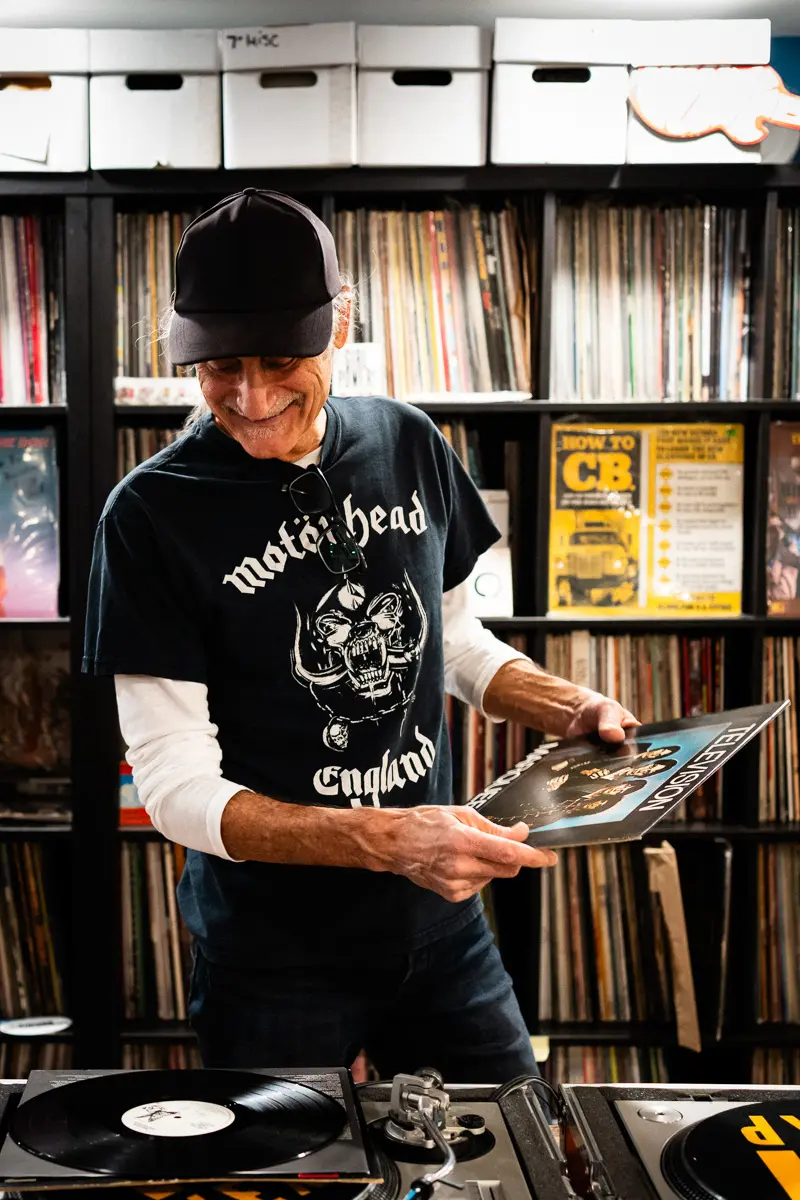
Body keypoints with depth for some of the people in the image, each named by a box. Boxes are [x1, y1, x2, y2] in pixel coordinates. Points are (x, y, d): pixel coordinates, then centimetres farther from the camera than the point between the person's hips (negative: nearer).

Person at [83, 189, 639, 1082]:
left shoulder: (408, 446, -2)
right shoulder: (153, 514, -17)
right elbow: (177, 787, -18)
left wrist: (569, 709, -6)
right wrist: (386, 839, -31)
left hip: (439, 919, 4)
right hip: (274, 956, -4)